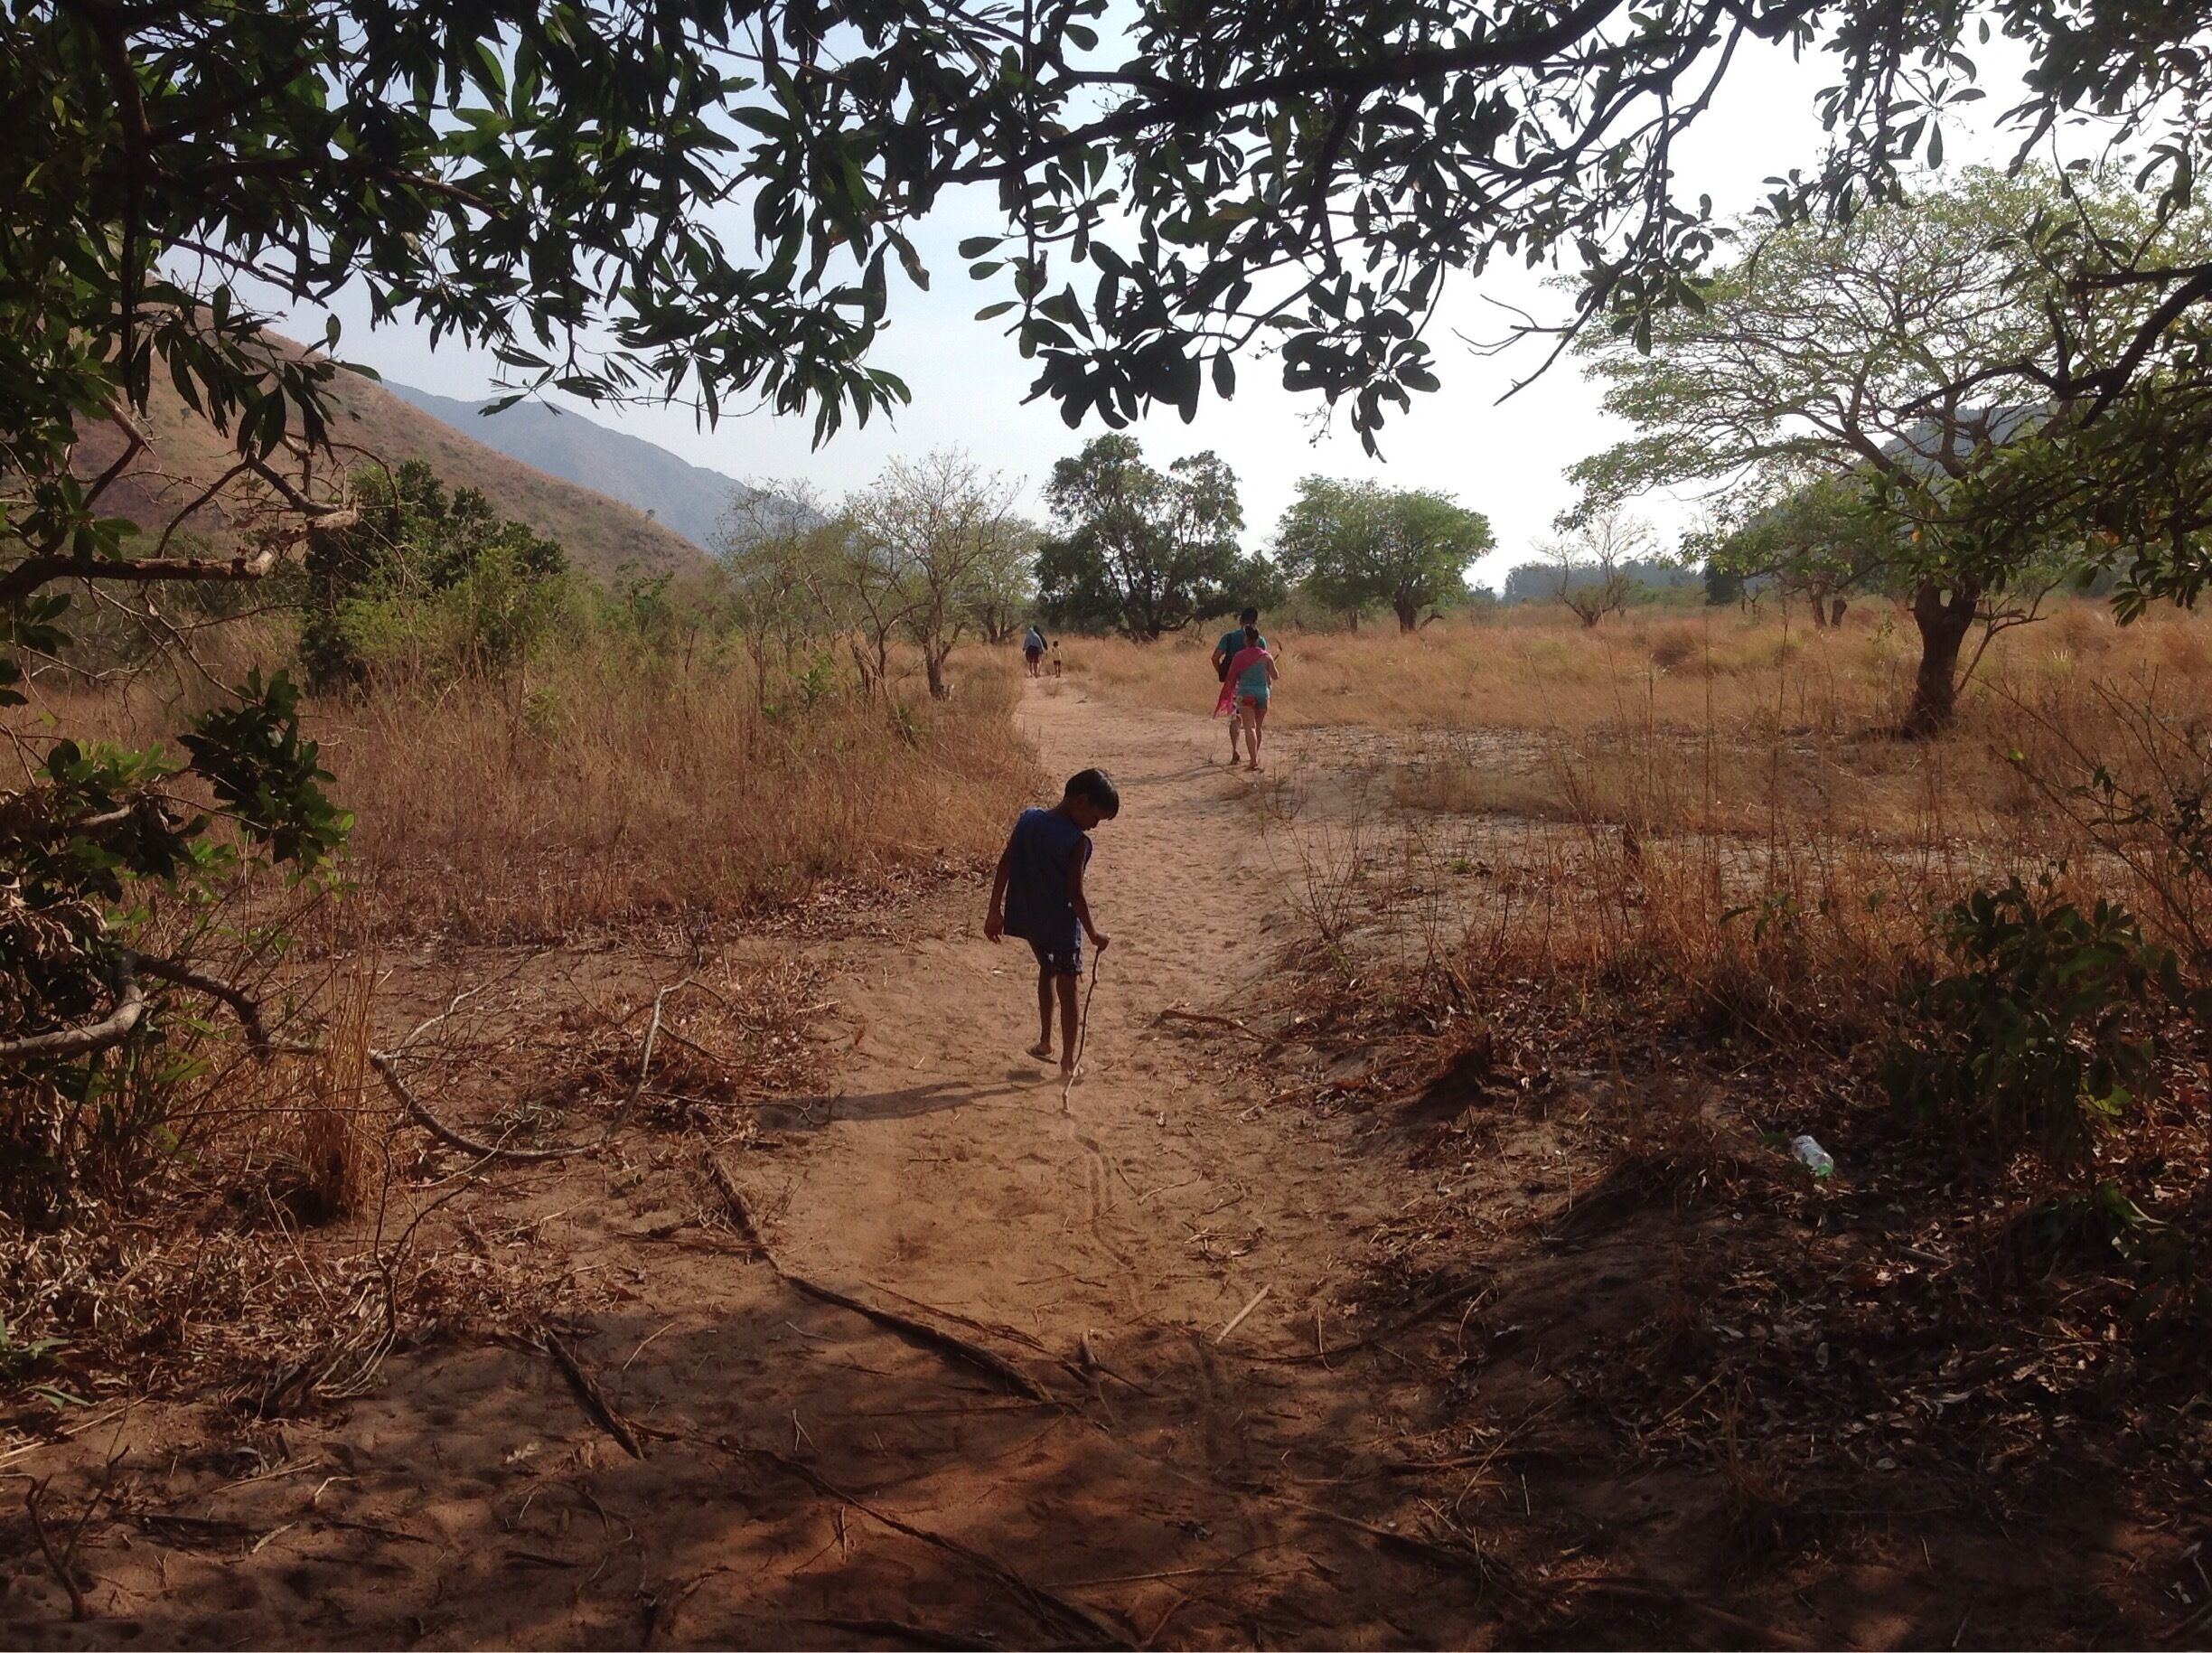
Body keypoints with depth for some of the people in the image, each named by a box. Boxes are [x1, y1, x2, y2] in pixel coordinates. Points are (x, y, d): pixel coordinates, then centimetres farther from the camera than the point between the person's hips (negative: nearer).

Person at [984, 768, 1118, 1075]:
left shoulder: (1028, 819, -4)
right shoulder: (1077, 842, -21)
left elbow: (1004, 868, -2)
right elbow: (1075, 894, -19)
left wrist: (995, 912, 5)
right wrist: (1092, 932, -5)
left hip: (1029, 919, 6)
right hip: (1062, 925, -6)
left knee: (1047, 969, 29)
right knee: (1067, 990, 9)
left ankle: (1044, 1041, 34)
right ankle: (1068, 1062, 17)